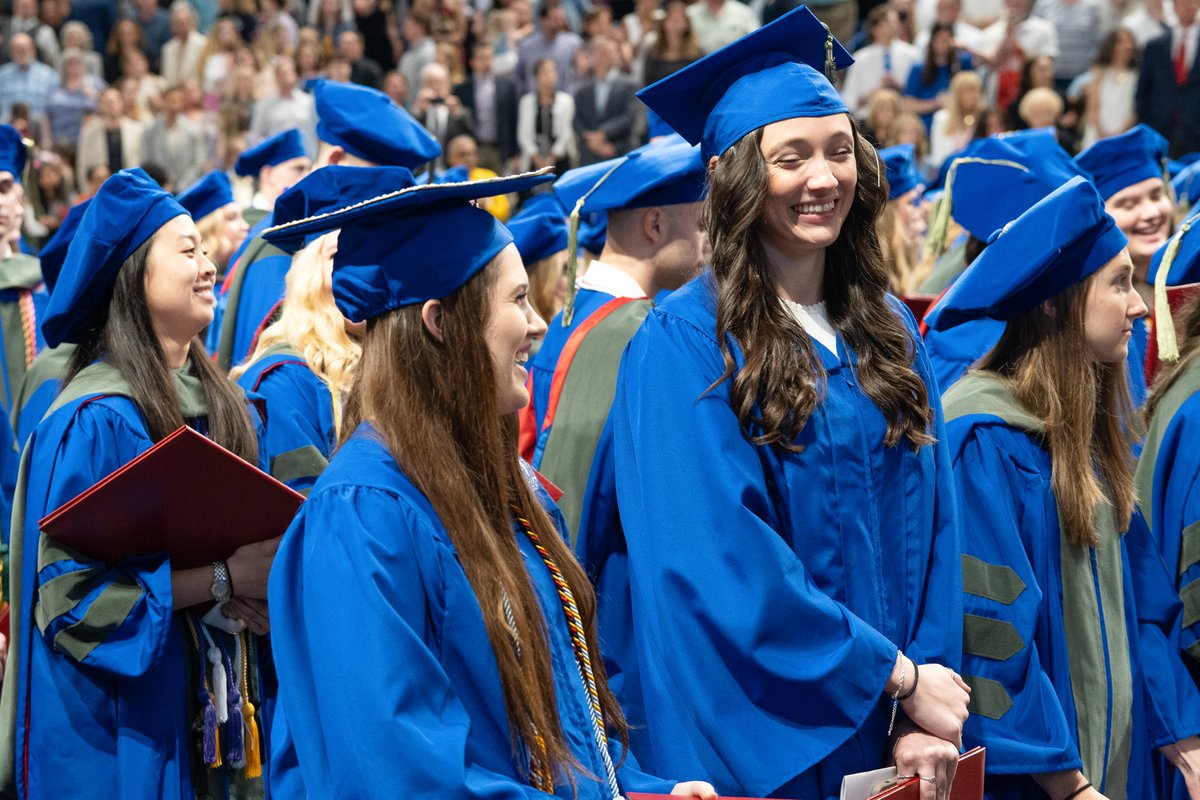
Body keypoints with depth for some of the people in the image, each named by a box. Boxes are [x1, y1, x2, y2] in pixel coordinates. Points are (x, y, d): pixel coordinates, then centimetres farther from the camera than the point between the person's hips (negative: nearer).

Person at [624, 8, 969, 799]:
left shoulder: (890, 333, 7)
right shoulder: (682, 345, -11)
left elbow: (932, 534, 5)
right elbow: (720, 558, -18)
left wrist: (929, 716, -8)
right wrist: (900, 676, -15)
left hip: (884, 734, 5)